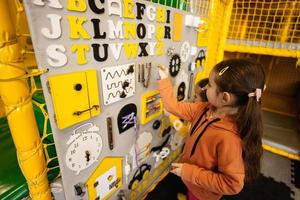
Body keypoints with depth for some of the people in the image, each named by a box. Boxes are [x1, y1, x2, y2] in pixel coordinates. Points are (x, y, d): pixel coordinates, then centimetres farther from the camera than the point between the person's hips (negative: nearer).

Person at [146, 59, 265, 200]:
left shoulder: (228, 138, -36)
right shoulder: (204, 109, -14)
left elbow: (233, 184, -30)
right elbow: (174, 107, -6)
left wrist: (189, 172, -26)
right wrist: (164, 79, -6)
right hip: (184, 174, 7)